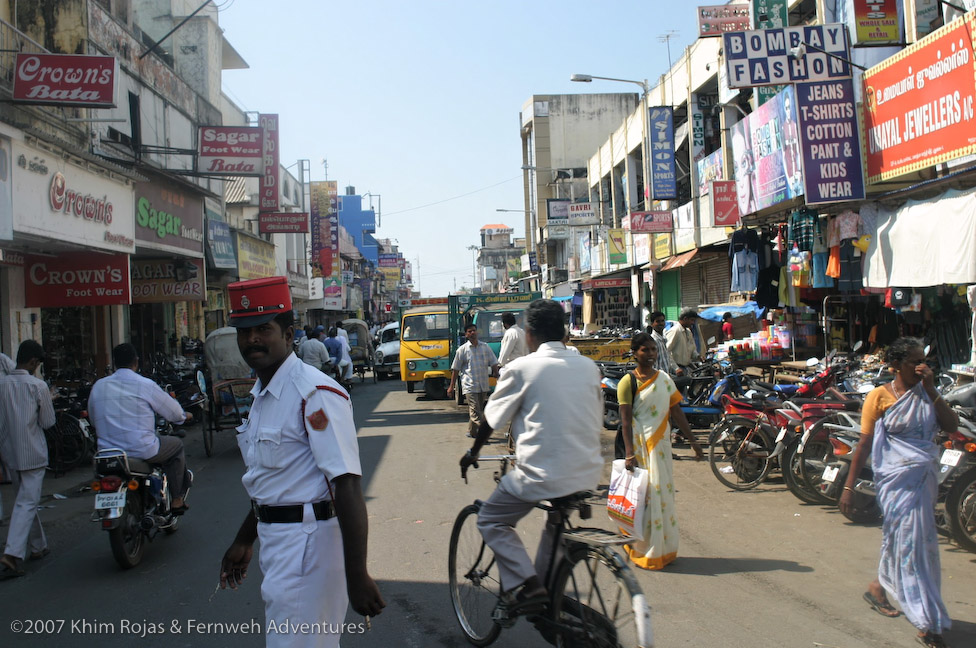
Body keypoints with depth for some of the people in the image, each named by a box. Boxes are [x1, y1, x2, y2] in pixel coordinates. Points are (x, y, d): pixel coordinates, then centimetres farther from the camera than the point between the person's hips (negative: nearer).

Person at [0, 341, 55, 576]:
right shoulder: (37, 385, -13)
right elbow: (48, 422, -7)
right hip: (32, 454, -6)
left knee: (26, 499, 18)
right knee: (27, 502, -4)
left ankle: (38, 546, 28)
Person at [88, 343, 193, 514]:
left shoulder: (98, 386, 6)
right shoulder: (145, 384, -8)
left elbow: (94, 421, 17)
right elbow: (173, 412, 2)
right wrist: (185, 416, 26)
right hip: (142, 451, -5)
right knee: (176, 445, 19)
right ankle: (177, 499, 20)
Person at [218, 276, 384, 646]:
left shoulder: (315, 393, -20)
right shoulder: (261, 394, 11)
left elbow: (347, 486, -25)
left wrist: (356, 576, -28)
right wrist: (244, 540, 27)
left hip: (309, 543, -9)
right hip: (276, 543, 9)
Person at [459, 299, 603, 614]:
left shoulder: (521, 368, -8)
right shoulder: (588, 367, 6)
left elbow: (491, 419, 1)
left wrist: (472, 453, 18)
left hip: (541, 473, -6)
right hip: (587, 473, 6)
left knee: (491, 520, 14)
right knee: (557, 525, 32)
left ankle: (526, 585, -2)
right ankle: (550, 594, 33)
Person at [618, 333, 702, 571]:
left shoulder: (664, 379, 9)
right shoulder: (628, 382, -8)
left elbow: (676, 412, 12)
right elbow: (626, 420, -13)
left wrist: (693, 441, 11)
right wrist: (629, 453, -21)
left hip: (661, 444, 6)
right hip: (640, 446, -6)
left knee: (664, 492, 10)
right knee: (645, 495, -5)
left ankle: (664, 549, 23)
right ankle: (643, 550, 7)